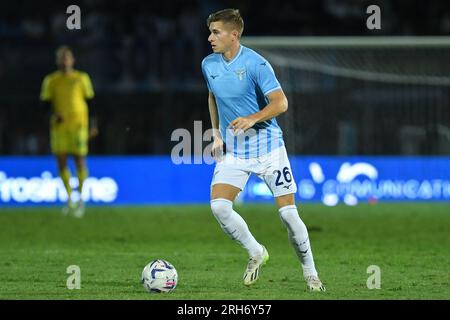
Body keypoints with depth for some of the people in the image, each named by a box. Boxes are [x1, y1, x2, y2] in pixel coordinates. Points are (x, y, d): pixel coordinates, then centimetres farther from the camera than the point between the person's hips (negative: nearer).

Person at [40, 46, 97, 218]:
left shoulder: (81, 78, 5)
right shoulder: (51, 80, 7)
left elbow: (90, 101, 9)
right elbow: (46, 102, 8)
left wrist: (93, 126, 5)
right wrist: (53, 115, -13)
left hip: (78, 124, -1)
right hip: (59, 126, 2)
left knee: (79, 160, -6)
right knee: (61, 162, -1)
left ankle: (80, 198, 11)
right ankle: (70, 199, 13)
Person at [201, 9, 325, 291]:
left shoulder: (256, 64, -16)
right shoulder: (209, 65, 2)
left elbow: (280, 102, -22)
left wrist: (252, 119, -36)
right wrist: (216, 133, 15)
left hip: (267, 145, -5)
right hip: (232, 150, 5)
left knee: (288, 212, -4)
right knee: (219, 206, -16)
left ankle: (310, 273, 14)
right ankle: (256, 253, 7)